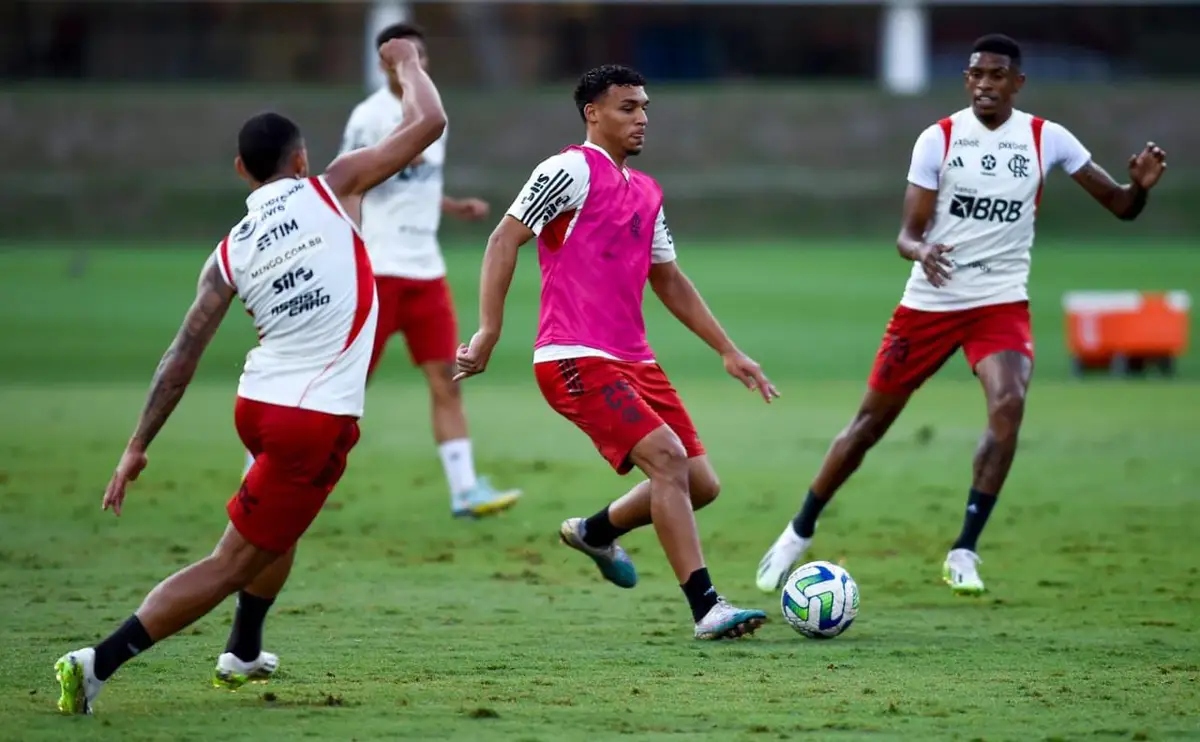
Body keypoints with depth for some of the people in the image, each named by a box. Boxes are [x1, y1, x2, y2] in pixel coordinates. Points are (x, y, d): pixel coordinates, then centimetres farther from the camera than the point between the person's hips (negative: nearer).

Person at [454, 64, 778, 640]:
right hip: (576, 360, -8)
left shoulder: (645, 192, 18)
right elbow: (505, 240, -11)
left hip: (633, 360, 8)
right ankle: (706, 608, -21)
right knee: (668, 457, -22)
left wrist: (729, 352, 25)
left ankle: (594, 532, 32)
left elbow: (669, 281, 27)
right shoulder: (572, 170, -6)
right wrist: (488, 331, -19)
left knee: (700, 484, 5)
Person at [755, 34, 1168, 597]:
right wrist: (921, 251, -29)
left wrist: (1140, 186, -22)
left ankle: (964, 552, -18)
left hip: (1002, 302, 0)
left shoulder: (1045, 139, -1)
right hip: (930, 300, 0)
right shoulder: (939, 139, -3)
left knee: (1008, 404, -26)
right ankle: (799, 533, 26)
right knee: (872, 420, 7)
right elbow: (907, 234, -5)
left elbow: (1120, 207, 1)